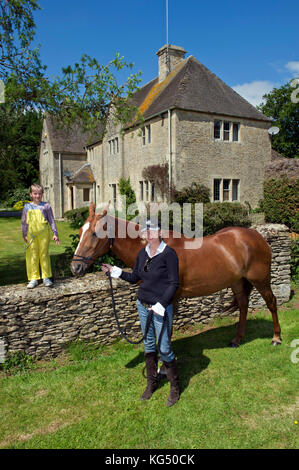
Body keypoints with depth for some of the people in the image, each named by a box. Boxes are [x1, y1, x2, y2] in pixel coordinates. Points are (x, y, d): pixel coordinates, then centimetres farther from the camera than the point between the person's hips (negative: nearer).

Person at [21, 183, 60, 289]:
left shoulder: (46, 206, 2)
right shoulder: (27, 206, 7)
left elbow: (51, 221, 4)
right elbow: (23, 222, 14)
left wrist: (55, 233, 0)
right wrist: (24, 235, 12)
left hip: (44, 233, -2)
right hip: (31, 235, 2)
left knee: (44, 254, 3)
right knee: (32, 256, 4)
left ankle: (46, 277, 13)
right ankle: (33, 278, 13)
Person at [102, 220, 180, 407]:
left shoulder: (169, 253, -15)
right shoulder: (142, 253, 4)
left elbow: (174, 283, -15)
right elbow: (134, 278, 13)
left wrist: (161, 305, -21)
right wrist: (114, 271, 4)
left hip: (161, 308, -6)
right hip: (143, 306, 6)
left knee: (164, 348, 1)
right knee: (149, 345, 17)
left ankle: (175, 387, 23)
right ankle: (152, 382, 35)